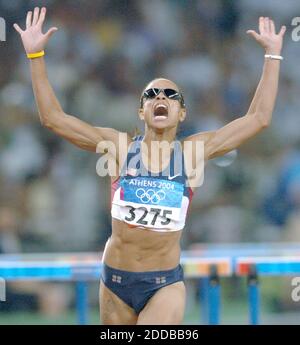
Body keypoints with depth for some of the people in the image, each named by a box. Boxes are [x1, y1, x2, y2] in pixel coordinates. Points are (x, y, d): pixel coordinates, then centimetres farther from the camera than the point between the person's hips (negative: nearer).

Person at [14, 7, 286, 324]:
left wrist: (272, 55, 4)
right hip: (115, 279, 2)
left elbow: (258, 119, 3)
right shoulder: (119, 146, 2)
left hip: (166, 284, -2)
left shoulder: (193, 151, 2)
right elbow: (53, 117, 1)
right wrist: (35, 55, -4)